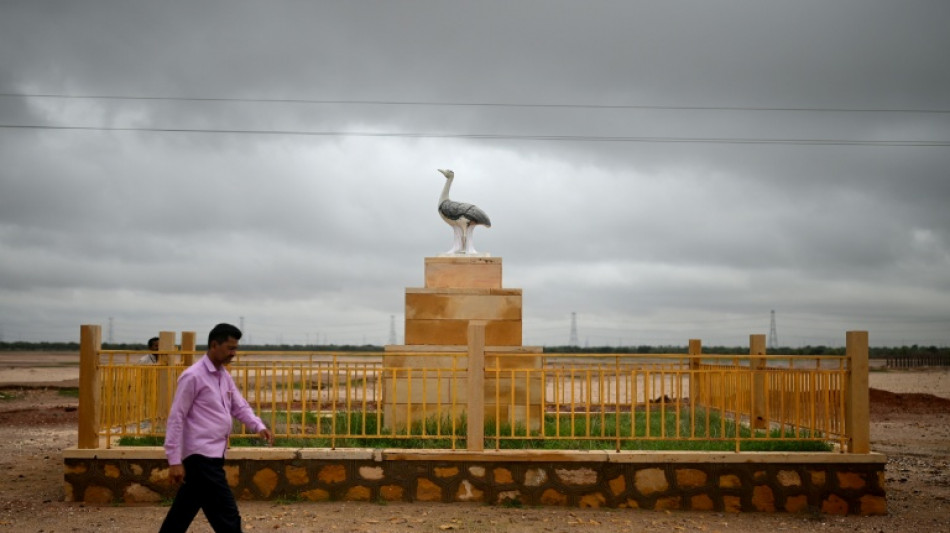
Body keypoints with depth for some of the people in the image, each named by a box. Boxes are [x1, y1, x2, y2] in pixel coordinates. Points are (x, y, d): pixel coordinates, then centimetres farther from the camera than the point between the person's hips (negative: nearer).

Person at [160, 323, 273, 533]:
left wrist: (259, 427, -5)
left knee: (183, 514, 16)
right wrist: (175, 460, -16)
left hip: (212, 456, 9)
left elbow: (240, 406, 15)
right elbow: (176, 418, -14)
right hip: (201, 457, -9)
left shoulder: (224, 376, 13)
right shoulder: (193, 376, -13)